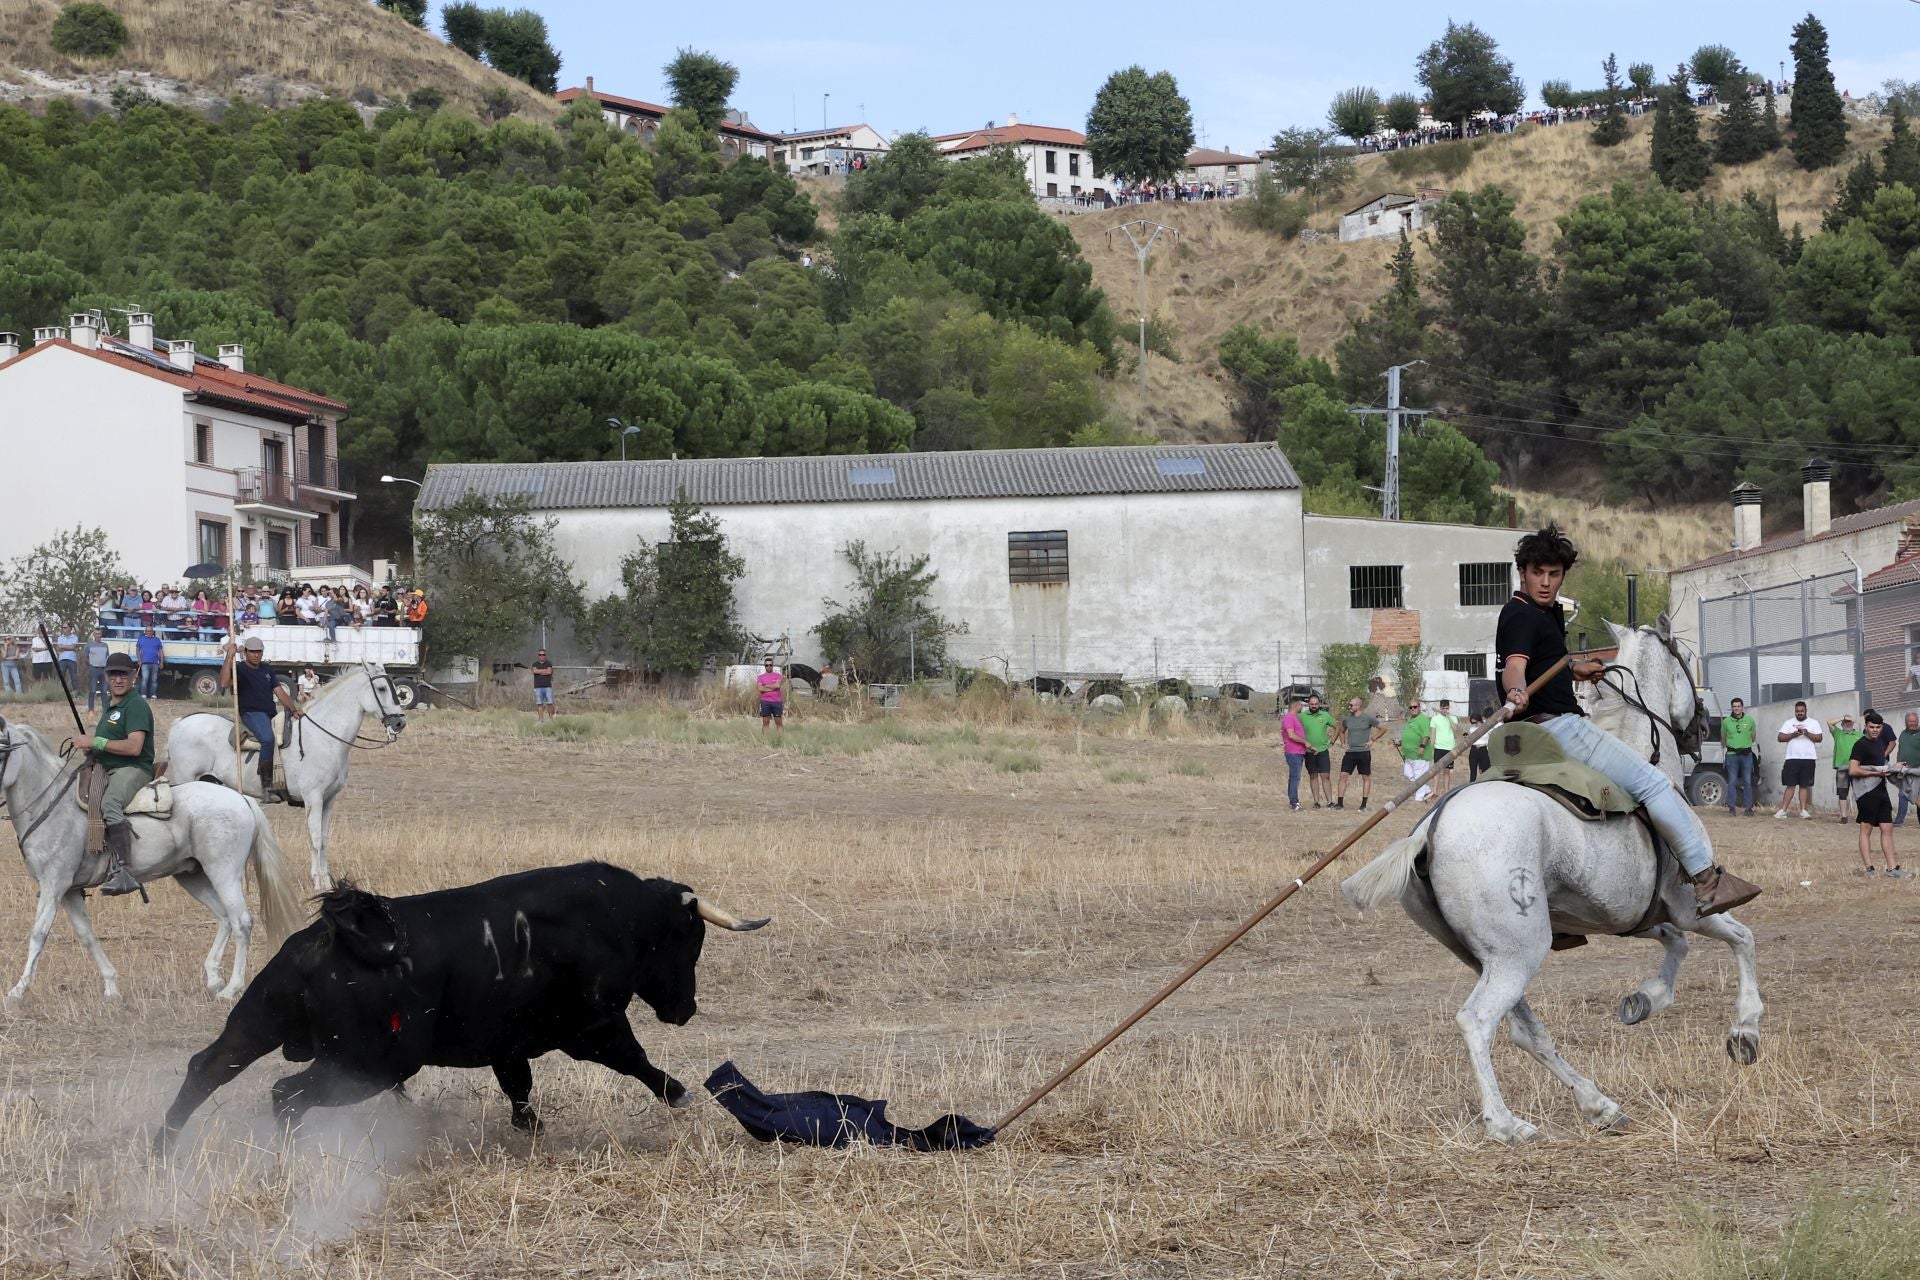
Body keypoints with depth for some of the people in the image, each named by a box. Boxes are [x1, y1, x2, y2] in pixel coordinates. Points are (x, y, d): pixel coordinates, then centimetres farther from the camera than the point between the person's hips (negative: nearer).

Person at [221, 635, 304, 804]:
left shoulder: (267, 669, 19)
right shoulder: (239, 668, -2)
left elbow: (280, 692, 15)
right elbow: (224, 683, -23)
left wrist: (294, 709, 0)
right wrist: (230, 656, -27)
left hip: (271, 714, 8)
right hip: (251, 714, -8)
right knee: (268, 738, -35)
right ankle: (266, 786, -34)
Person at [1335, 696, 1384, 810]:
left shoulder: (1368, 718, -5)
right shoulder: (1346, 719, 7)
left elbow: (1383, 728, 2)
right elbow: (1342, 732, 26)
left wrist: (1372, 740, -2)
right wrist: (1343, 743, 11)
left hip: (1364, 752, -3)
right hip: (1349, 752, 3)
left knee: (1366, 777, 3)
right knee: (1343, 775, -5)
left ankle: (1364, 805, 9)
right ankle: (1340, 803, -2)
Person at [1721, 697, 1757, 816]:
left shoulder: (1749, 721, 4)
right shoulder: (1726, 722, 4)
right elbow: (1723, 738, 19)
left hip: (1746, 754, 0)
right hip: (1732, 754, 0)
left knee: (1747, 782, 1)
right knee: (1732, 782, -3)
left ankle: (1749, 808, 5)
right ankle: (1731, 808, 1)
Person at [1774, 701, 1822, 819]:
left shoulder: (1813, 723, 9)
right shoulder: (1789, 723, 11)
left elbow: (1819, 738, -1)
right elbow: (1780, 737, 3)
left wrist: (1807, 733, -14)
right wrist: (1793, 735, -12)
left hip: (1808, 759, 0)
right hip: (1792, 759, 0)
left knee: (1804, 785, 2)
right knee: (1790, 785, -3)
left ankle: (1803, 810, 5)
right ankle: (1783, 810, -3)